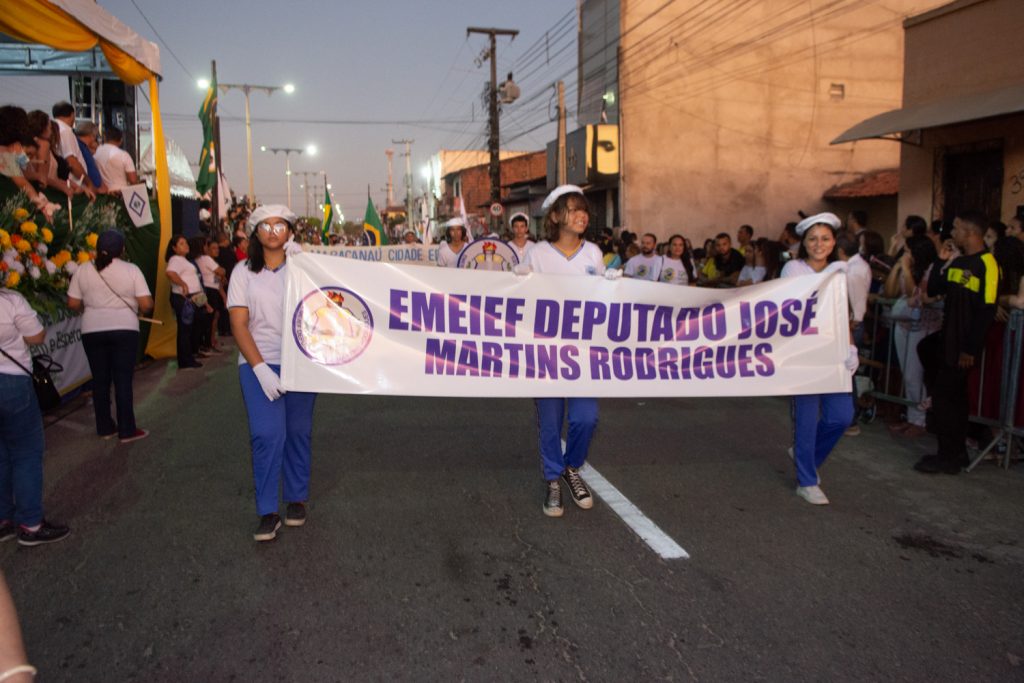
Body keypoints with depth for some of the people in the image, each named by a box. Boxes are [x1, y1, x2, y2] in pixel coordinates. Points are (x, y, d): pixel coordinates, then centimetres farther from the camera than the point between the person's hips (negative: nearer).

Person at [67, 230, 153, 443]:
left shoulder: (83, 270, 2)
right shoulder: (131, 270, -5)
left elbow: (73, 304, 3)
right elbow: (147, 304, -10)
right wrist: (138, 311, 11)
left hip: (92, 331, 3)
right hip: (124, 330, -2)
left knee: (100, 379, 13)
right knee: (123, 380, 2)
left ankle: (105, 428, 21)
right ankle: (127, 430, 5)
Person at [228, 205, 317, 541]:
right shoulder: (244, 272, 4)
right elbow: (239, 325, -3)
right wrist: (260, 368, -15)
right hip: (259, 363, -1)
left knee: (298, 431, 7)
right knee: (267, 434, -12)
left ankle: (297, 499, 24)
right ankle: (268, 512, -1)